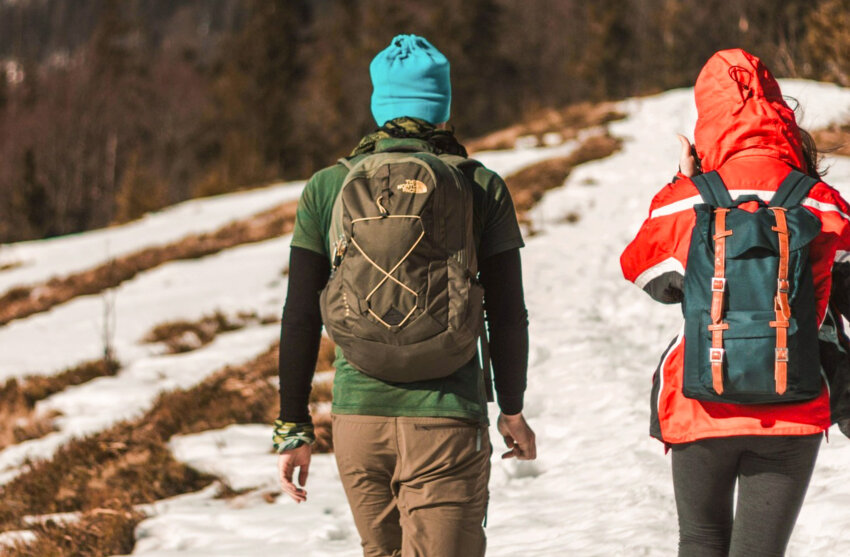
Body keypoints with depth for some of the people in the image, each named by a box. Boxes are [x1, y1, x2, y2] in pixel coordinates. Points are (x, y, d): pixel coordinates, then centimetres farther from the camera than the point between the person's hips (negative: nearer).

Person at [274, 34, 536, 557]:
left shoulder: (327, 189, 3)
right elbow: (508, 316, 1)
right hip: (447, 422, -3)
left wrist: (293, 428, 9)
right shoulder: (482, 190, -1)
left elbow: (300, 320, 3)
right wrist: (512, 411, 15)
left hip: (358, 416, 3)